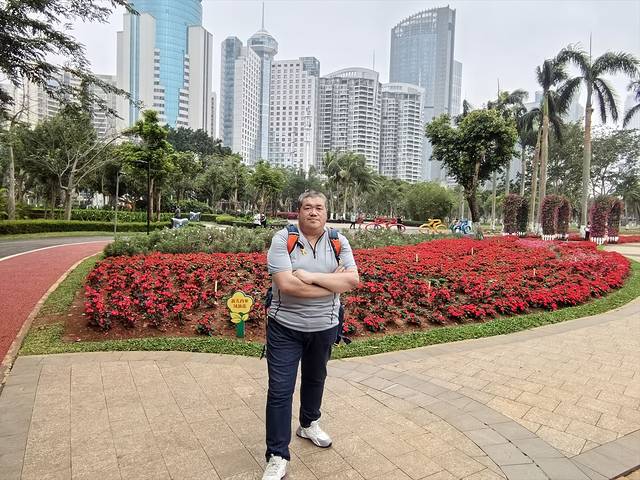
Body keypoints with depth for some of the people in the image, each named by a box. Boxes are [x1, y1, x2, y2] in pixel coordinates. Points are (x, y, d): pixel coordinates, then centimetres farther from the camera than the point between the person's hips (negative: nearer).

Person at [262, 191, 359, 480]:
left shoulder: (338, 241, -2)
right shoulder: (283, 239, -13)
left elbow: (353, 280, -12)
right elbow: (286, 284, -25)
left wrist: (311, 276, -23)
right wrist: (333, 282, -18)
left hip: (324, 328, 4)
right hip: (285, 327, -3)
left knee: (315, 379, 24)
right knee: (280, 390, 0)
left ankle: (308, 424, 50)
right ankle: (278, 456, 17)